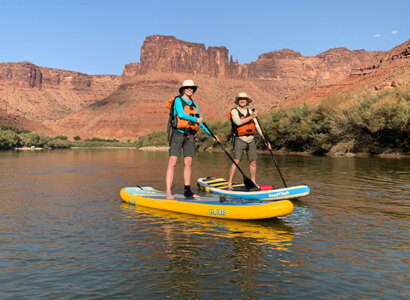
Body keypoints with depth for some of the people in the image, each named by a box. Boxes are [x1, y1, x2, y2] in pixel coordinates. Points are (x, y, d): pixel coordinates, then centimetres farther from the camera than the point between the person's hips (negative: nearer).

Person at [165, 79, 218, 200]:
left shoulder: (194, 104, 18)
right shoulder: (178, 100, 2)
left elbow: (200, 122, 19)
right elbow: (181, 114, -13)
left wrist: (210, 134, 14)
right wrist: (196, 120, -4)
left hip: (190, 135, 6)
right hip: (178, 133, -6)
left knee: (188, 163, 6)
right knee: (172, 162, -10)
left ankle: (187, 190, 14)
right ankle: (168, 192, -11)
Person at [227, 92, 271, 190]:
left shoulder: (251, 111, 13)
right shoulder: (234, 111, -2)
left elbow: (257, 126, 12)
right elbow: (238, 122, -21)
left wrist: (265, 140, 8)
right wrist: (251, 117, -19)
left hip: (251, 139, 5)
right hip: (240, 139, -5)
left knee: (253, 162, 8)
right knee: (236, 161, -13)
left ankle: (253, 182, 23)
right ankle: (229, 184, -10)